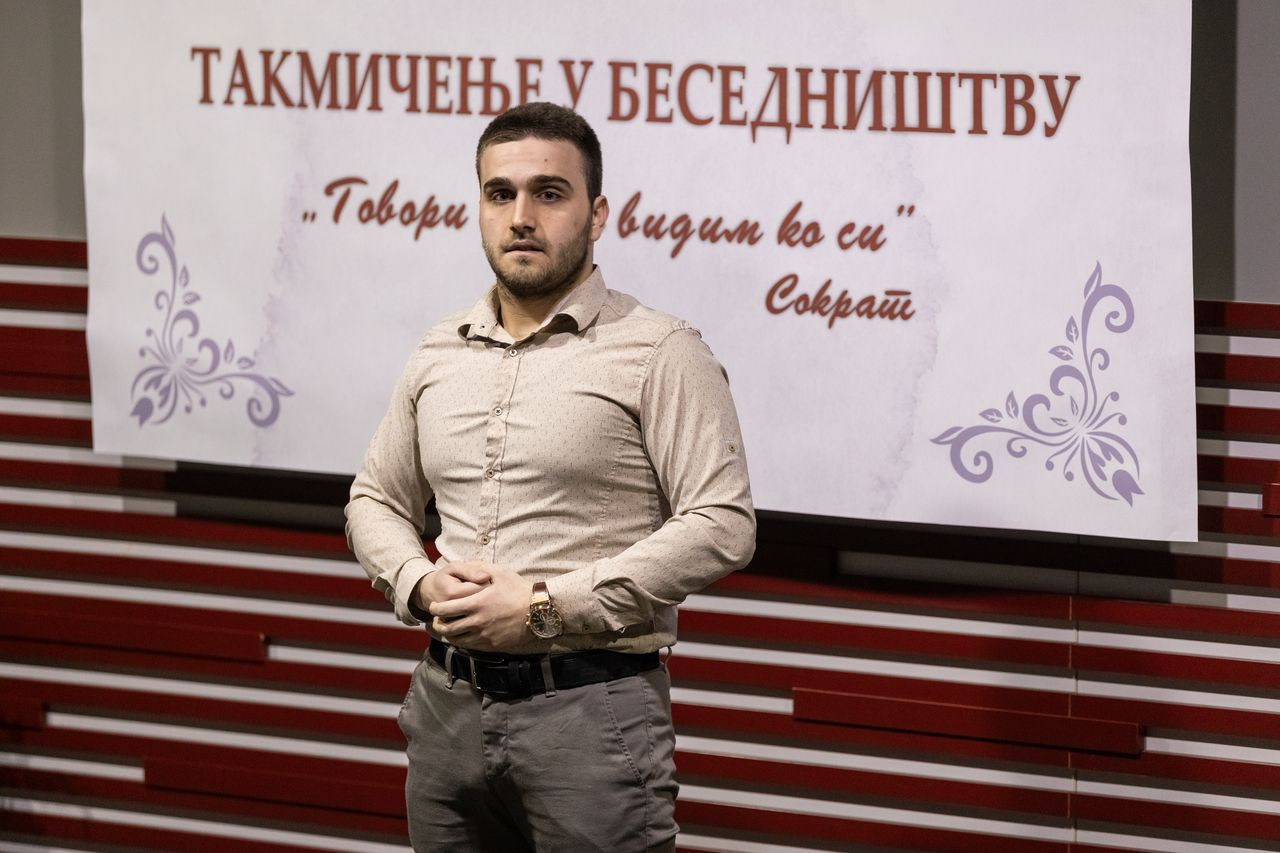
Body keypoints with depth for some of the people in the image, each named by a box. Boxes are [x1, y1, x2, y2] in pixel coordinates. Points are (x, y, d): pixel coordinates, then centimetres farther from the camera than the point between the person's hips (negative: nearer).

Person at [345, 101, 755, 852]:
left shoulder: (658, 353, -7)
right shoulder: (440, 356, 12)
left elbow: (722, 525, -14)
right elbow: (377, 499, 21)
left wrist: (547, 608, -17)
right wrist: (419, 585, -2)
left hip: (592, 705, -5)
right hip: (450, 704, 5)